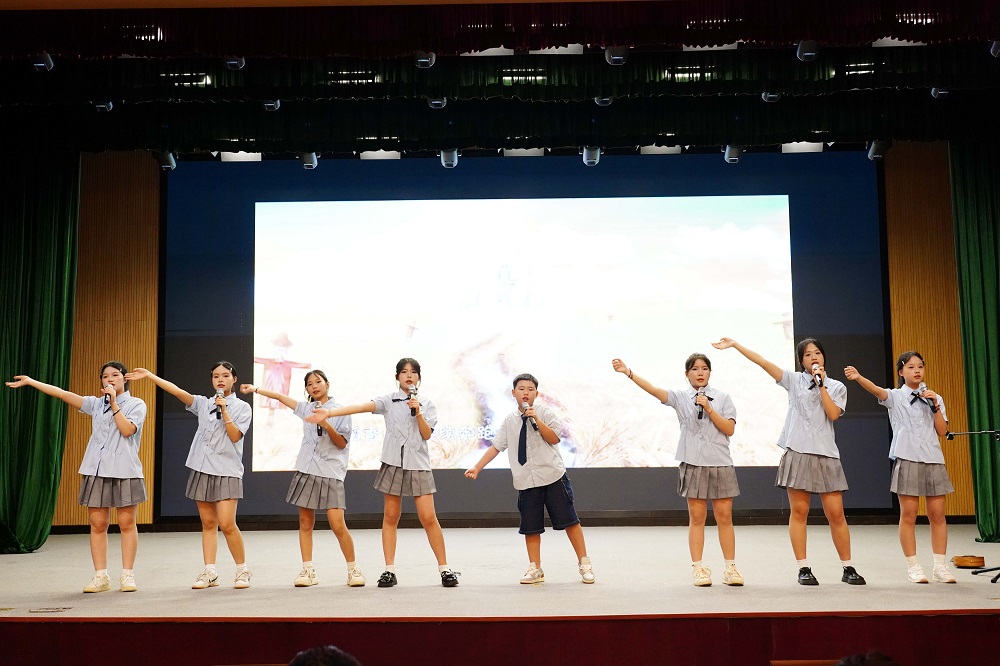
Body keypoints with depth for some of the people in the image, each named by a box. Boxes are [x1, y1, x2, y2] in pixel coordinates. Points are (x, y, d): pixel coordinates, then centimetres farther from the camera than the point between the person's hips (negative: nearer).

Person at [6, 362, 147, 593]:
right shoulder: (97, 403, 12)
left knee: (127, 523, 0)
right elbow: (64, 394, 6)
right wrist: (30, 381, 1)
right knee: (97, 524, 2)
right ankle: (100, 576, 9)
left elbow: (127, 430, -13)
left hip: (124, 471, -3)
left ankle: (127, 575, 6)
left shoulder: (136, 404, 2)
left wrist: (113, 403, -12)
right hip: (96, 470, 4)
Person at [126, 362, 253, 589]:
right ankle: (209, 572, 10)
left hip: (227, 470, -4)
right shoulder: (204, 403, 11)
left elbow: (235, 436, -8)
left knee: (227, 524, -11)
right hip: (202, 468, 4)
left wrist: (224, 410, -13)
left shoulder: (242, 407, 2)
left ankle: (243, 570, 3)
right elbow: (178, 391, 2)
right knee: (208, 523, 5)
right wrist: (149, 375, -4)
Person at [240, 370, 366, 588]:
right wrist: (255, 389, 22)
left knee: (338, 525, -11)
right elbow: (280, 397, 20)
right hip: (306, 471, 5)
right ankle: (308, 570, 13)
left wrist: (327, 425, -16)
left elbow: (342, 443, -2)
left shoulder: (340, 411, 1)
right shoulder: (307, 409, 13)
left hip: (331, 473, -5)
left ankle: (353, 569, 2)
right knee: (305, 523, 5)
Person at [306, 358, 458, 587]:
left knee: (428, 518, -5)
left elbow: (427, 434, -1)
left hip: (418, 465, 0)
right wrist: (329, 413, -23)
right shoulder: (390, 400, 3)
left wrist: (417, 412, -16)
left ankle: (444, 568, 4)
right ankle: (389, 570, 11)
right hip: (394, 463, 1)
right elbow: (362, 407, -11)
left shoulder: (427, 404, 7)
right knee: (390, 517, 4)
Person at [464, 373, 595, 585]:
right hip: (526, 481, 3)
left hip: (553, 476, -3)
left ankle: (584, 563, 13)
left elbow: (554, 438, -10)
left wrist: (537, 419, -20)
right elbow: (496, 446, 7)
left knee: (568, 520, 0)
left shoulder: (545, 413, -1)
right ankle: (535, 569, 18)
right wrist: (477, 467, 1)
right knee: (530, 526, 5)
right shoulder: (509, 421, 8)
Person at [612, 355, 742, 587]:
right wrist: (628, 372, -21)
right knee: (696, 517, 3)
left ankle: (731, 568, 12)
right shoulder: (680, 397, 4)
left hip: (720, 463, 1)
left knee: (724, 517, 3)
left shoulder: (722, 398, 6)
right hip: (693, 463, 0)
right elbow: (653, 390, -10)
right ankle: (698, 568, 9)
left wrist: (708, 409, -11)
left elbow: (729, 429, -1)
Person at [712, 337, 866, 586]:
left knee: (836, 513, 0)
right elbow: (763, 362, 1)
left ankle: (848, 568, 13)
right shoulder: (794, 381, 9)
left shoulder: (836, 387, 11)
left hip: (826, 454, 1)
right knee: (798, 511, 1)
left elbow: (833, 414, -5)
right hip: (798, 453, -1)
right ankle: (804, 569, 8)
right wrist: (734, 345, -5)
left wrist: (821, 385, -5)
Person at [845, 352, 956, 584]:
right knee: (908, 514, -1)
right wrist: (857, 377, -39)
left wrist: (935, 406, -5)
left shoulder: (934, 398, 13)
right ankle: (913, 567, 7)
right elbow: (876, 390, -19)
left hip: (933, 460, 3)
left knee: (937, 514, 3)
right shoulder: (895, 396, 3)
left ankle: (940, 567, 12)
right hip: (907, 459, -3)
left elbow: (942, 431, 7)